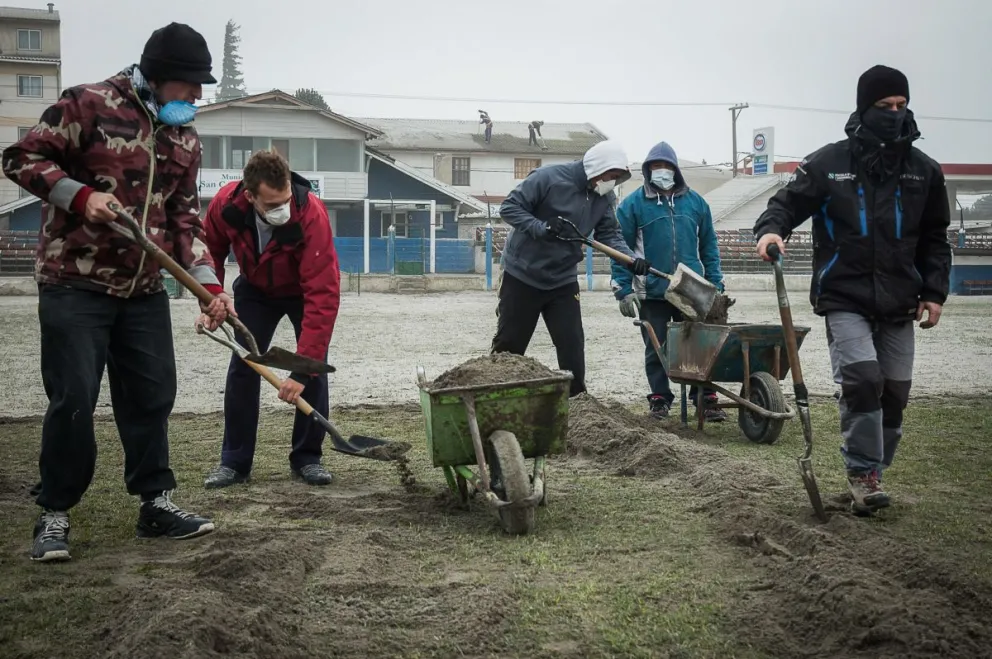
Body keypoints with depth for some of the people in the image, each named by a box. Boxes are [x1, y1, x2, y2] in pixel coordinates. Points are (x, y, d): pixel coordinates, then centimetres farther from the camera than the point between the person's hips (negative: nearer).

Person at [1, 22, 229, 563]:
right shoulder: (89, 105, -10)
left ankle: (156, 502, 21)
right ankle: (54, 514, 10)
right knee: (73, 401, -5)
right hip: (74, 284, -6)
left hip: (144, 290, 6)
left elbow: (185, 219, 10)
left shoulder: (185, 140, 9)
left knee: (152, 396, 8)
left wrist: (207, 282, -3)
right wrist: (80, 195, -22)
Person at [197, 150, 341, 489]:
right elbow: (211, 250, -5)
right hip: (256, 290, 2)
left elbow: (322, 295, -42)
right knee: (242, 366, -4)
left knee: (314, 367, -11)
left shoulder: (311, 214, -40)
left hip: (304, 291, -2)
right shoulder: (226, 204, -30)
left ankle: (307, 458, 4)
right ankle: (234, 462, 5)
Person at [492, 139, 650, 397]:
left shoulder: (604, 198, -1)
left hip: (563, 281, 5)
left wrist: (632, 260, -21)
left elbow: (610, 234, -3)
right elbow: (509, 207, -17)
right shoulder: (548, 177, -19)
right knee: (509, 346, 4)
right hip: (522, 275, -5)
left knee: (572, 345, 1)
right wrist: (541, 228, -31)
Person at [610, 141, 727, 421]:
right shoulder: (633, 204, -1)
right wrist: (624, 290, -7)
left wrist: (715, 285, 6)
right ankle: (659, 400, 19)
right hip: (652, 293, -2)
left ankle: (706, 399, 11)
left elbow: (709, 246, 11)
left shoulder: (695, 202, 8)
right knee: (655, 350, 6)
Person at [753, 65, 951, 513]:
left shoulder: (924, 170, 7)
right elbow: (787, 203, -1)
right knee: (862, 379, -20)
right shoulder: (828, 164, -4)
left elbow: (934, 238, 14)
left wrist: (934, 292, 6)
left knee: (894, 391, 6)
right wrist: (771, 229, -24)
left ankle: (871, 474, 24)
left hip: (899, 305, 4)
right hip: (845, 299, -4)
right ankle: (863, 472, -6)